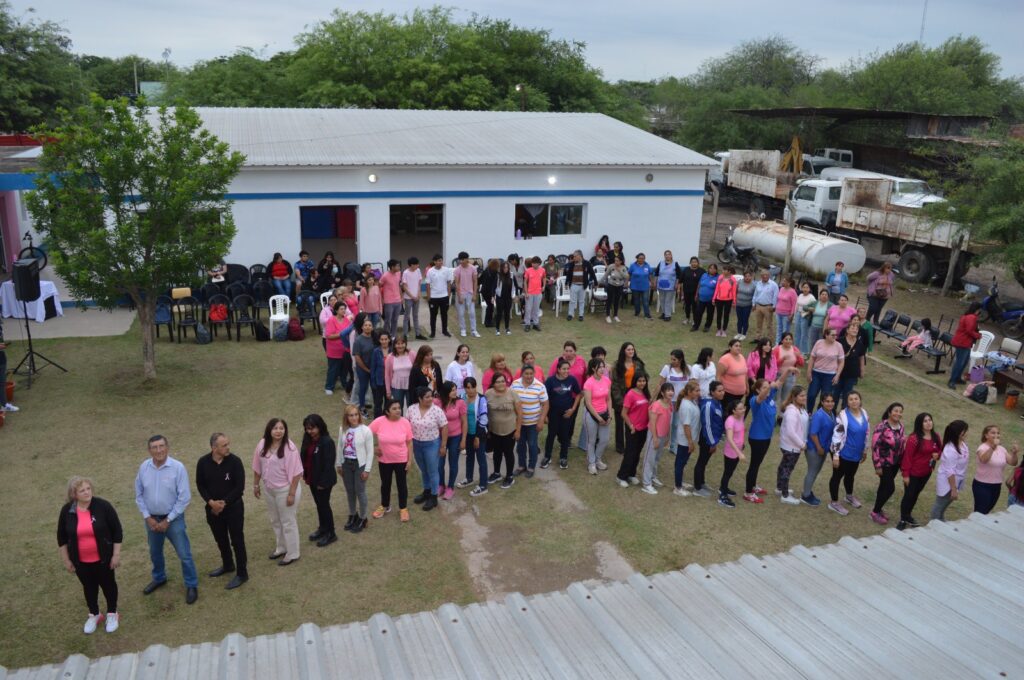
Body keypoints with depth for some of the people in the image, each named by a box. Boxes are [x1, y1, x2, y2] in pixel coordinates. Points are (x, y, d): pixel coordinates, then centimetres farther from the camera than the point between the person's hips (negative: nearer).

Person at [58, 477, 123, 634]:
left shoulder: (103, 506, -18)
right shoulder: (67, 510, -10)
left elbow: (117, 531, -11)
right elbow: (62, 537, 3)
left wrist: (116, 554, -10)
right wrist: (66, 560, 4)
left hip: (103, 558, -2)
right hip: (81, 561, 2)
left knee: (108, 584, 15)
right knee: (89, 587, 19)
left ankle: (112, 613, 35)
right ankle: (94, 615, 40)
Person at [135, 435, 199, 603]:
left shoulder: (178, 467, -20)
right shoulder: (144, 467, -8)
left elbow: (184, 498, -16)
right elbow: (139, 495, 2)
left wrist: (168, 520, -14)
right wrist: (147, 517, -5)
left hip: (173, 519, -4)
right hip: (152, 518, 4)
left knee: (184, 554, 2)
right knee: (155, 552, 24)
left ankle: (191, 586, 19)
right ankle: (159, 578, 48)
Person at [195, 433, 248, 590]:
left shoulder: (235, 461, -17)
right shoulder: (203, 462, -9)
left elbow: (239, 487, -15)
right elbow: (200, 485, 1)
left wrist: (224, 503, -18)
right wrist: (211, 502, -14)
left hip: (233, 507, -4)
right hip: (213, 508, 4)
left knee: (237, 541, 2)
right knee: (221, 539, 20)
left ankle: (242, 573, 14)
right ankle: (227, 565, 42)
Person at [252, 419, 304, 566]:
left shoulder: (289, 447, -23)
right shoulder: (262, 444, -5)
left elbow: (296, 473, -21)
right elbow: (257, 467, 8)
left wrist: (292, 493, -20)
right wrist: (256, 485, 11)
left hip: (285, 489, -6)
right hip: (269, 489, 6)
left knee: (288, 522, 6)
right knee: (275, 521, 22)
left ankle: (292, 554, 21)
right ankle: (281, 548, 41)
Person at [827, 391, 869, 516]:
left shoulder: (864, 414, 1)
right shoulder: (843, 415, -22)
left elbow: (867, 433, 12)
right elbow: (837, 436, -22)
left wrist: (865, 450, 17)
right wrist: (835, 455, -22)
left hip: (856, 454, 7)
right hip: (843, 453, -7)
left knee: (850, 475, 26)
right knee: (838, 476, 7)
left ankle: (849, 496, 49)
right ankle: (834, 503, 21)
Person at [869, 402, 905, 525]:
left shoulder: (900, 425, 0)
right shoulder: (882, 427, -22)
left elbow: (901, 442, 14)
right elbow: (875, 446, -21)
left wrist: (902, 461, 15)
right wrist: (877, 466, -19)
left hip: (896, 463, 7)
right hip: (885, 463, -7)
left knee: (884, 486, 17)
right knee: (890, 488, -4)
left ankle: (879, 508, 34)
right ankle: (875, 512, 12)